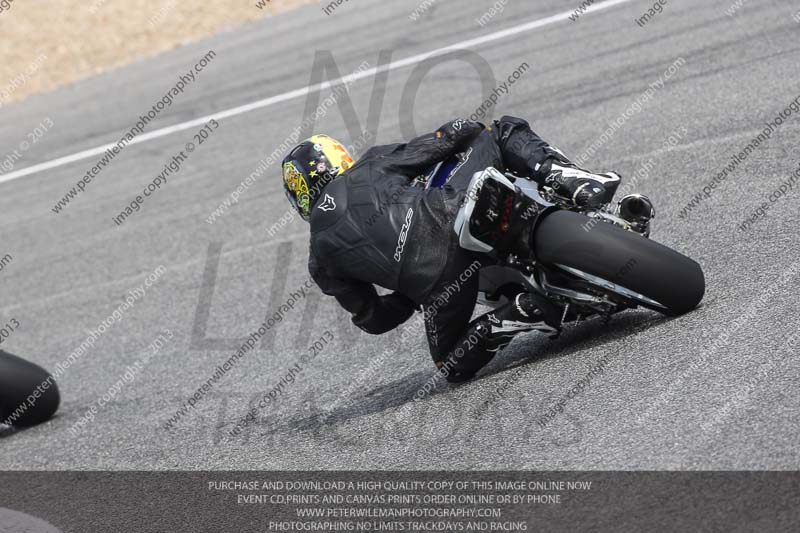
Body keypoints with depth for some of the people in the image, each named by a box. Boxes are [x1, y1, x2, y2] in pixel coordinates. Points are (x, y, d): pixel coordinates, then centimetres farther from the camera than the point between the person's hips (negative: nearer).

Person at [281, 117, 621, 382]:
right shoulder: (372, 165, 23)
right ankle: (573, 183, -1)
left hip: (432, 280, 0)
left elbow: (371, 319, 26)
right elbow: (459, 132, 19)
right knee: (503, 131, 27)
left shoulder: (320, 262, 24)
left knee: (454, 366, 27)